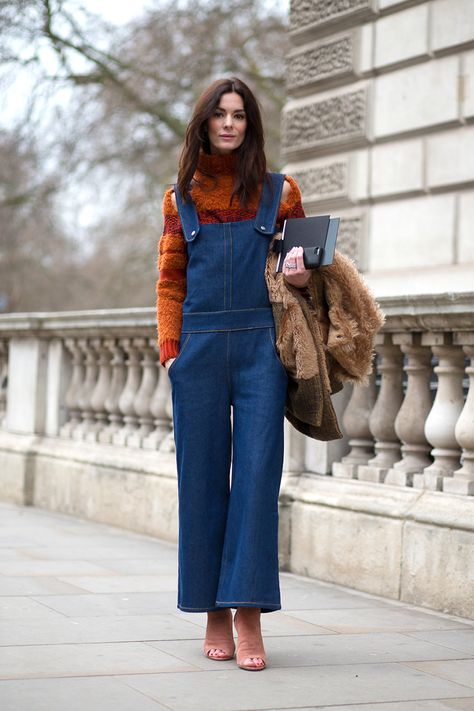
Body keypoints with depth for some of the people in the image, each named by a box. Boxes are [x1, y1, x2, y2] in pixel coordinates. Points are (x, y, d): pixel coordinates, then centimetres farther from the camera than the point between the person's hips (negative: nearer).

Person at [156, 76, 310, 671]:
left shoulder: (279, 192, 9)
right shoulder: (181, 197, 12)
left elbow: (304, 247, 22)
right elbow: (170, 281, 13)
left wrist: (302, 270, -2)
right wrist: (170, 349, 2)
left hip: (260, 347, -1)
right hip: (199, 348, 1)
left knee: (257, 473, -8)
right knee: (202, 477, 1)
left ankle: (249, 612, -7)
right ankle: (214, 615, 8)